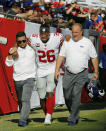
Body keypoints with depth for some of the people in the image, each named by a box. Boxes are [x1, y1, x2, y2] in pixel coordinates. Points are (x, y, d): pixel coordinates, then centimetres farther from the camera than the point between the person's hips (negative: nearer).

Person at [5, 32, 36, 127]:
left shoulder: (32, 48, 3)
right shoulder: (13, 49, 3)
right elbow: (8, 63, -6)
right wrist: (10, 54, -21)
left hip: (29, 78, -2)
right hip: (17, 79, 3)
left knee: (25, 99, -17)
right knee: (20, 100, 12)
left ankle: (23, 120, -21)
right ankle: (25, 118, 28)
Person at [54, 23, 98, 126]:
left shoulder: (87, 42, 2)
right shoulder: (67, 42, 6)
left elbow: (94, 57, 7)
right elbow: (61, 56, 5)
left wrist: (96, 72, 5)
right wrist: (57, 70, -4)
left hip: (81, 74, -3)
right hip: (68, 73, 3)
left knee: (76, 95, -11)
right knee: (67, 96, 3)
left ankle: (72, 119, -3)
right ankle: (74, 114, 26)